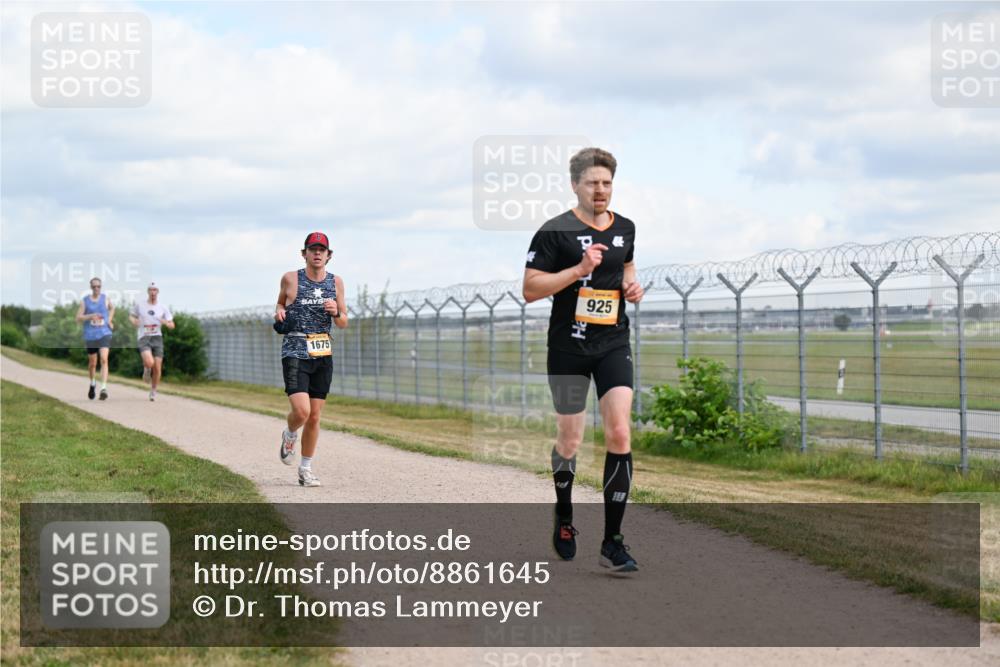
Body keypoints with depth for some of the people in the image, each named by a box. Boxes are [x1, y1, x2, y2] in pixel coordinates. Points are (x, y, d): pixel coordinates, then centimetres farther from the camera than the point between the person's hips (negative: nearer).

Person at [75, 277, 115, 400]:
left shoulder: (105, 298, 4)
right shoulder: (85, 301, 0)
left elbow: (112, 308, 26)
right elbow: (78, 318, -2)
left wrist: (110, 320, 12)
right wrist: (90, 316, -18)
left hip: (104, 334, 0)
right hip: (90, 335, 1)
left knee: (104, 359, -19)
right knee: (92, 363, 12)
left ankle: (104, 388, -25)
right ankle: (93, 384, 41)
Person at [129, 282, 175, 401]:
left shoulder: (163, 308, 7)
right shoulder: (139, 306, 4)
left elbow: (172, 325, 10)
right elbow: (131, 316, 21)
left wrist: (165, 323, -12)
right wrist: (133, 321, -2)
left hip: (157, 338, 2)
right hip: (144, 338, -2)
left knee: (157, 368, -3)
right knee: (149, 363, -26)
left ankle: (153, 391, 18)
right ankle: (146, 369, 12)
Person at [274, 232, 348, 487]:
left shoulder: (336, 282, 5)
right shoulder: (291, 279, -1)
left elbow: (344, 324, 10)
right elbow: (281, 302, 18)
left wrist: (336, 312, -12)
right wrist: (279, 312, -5)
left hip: (323, 355, 3)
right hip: (295, 353, -3)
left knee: (314, 416, 6)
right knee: (301, 411, -18)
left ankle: (305, 468, 21)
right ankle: (290, 436, 17)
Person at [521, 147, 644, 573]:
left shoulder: (624, 228, 8)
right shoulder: (555, 231, -8)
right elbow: (530, 289, -12)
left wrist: (632, 284, 7)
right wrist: (579, 270, -21)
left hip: (614, 345, 3)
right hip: (568, 348, -3)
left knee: (620, 435, -12)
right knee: (569, 441, 6)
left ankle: (612, 542, -8)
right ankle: (564, 517, 36)